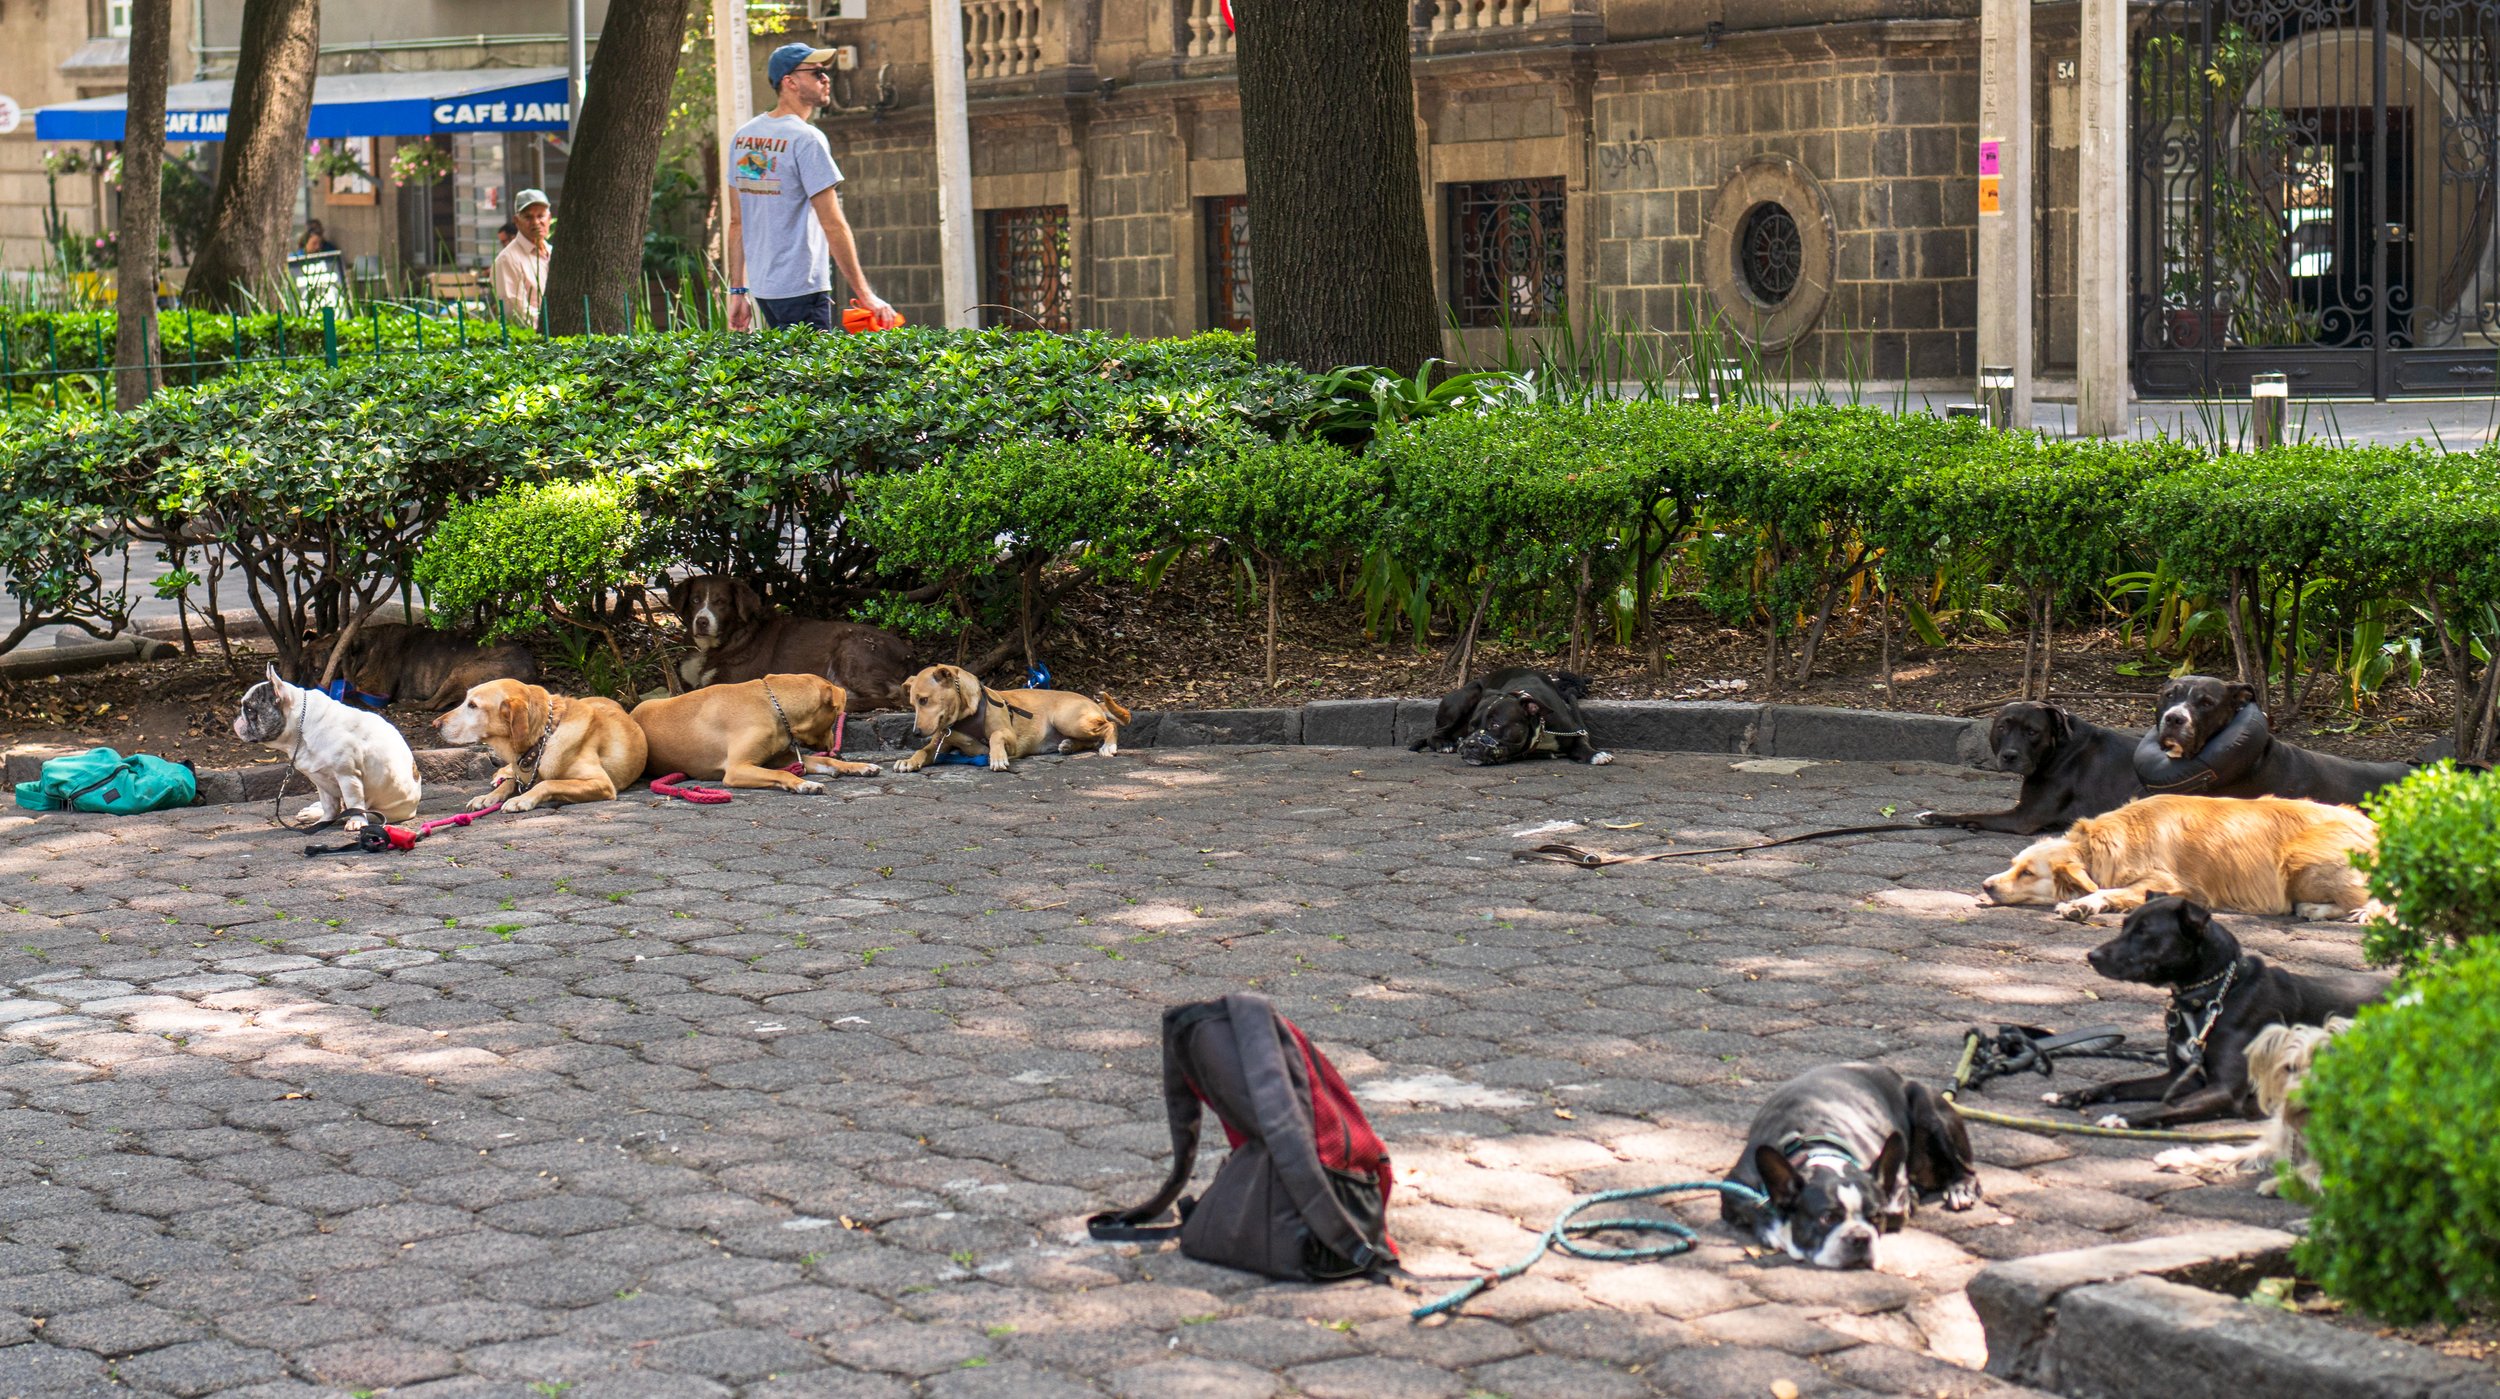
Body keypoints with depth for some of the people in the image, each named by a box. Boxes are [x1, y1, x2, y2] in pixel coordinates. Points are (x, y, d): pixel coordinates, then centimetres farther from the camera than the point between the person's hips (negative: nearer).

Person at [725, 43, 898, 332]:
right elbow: (833, 225, -15)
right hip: (801, 287, -8)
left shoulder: (742, 136, 11)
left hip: (761, 287, 8)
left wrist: (738, 290, 17)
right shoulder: (806, 139, -13)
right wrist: (864, 294, -13)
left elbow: (737, 222, 13)